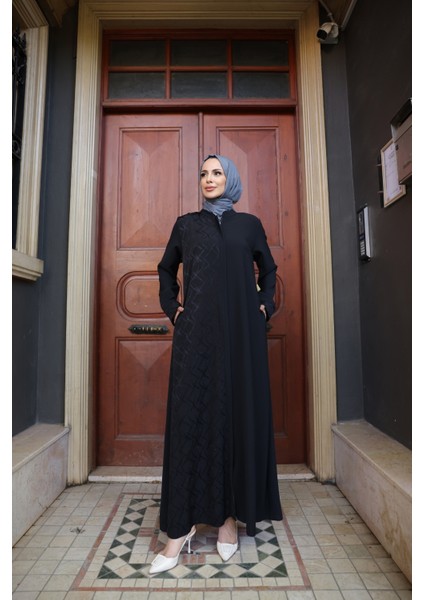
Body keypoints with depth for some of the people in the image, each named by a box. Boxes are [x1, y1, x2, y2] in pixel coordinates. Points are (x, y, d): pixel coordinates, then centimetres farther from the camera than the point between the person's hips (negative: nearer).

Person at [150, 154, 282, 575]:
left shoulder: (249, 224, 13)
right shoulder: (186, 224, 14)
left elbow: (268, 269, 21)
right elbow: (166, 269, 22)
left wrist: (265, 306, 7)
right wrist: (172, 308, 8)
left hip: (241, 331, 1)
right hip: (197, 331, 0)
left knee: (239, 411, 3)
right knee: (191, 414, -1)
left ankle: (230, 514, 19)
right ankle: (182, 524, 10)